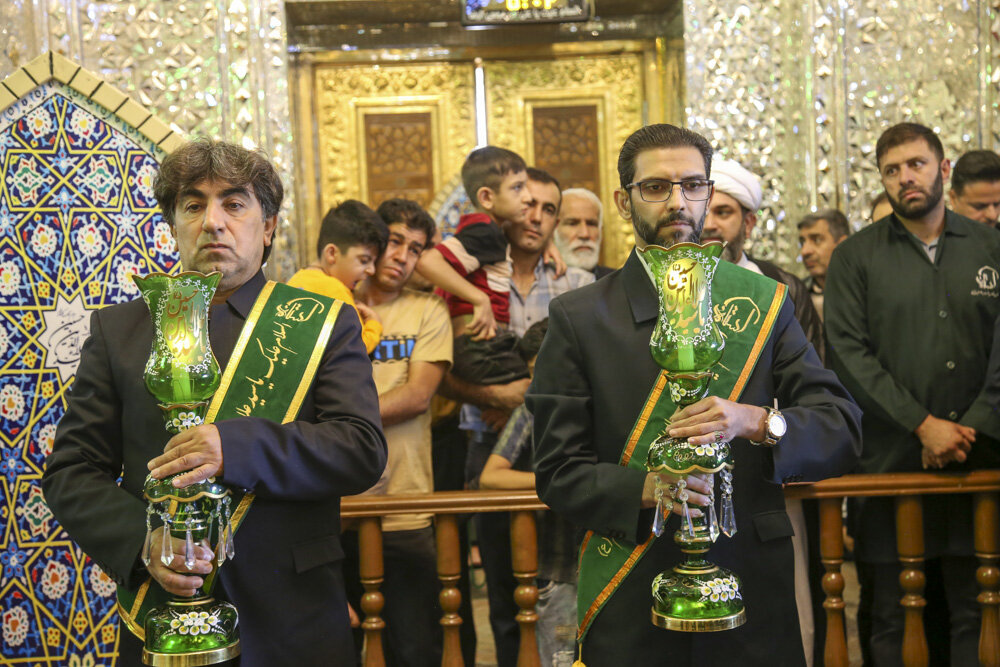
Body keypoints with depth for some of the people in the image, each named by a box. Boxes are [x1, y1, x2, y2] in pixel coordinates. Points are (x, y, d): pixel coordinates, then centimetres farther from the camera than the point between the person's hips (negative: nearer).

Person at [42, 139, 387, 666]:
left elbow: (364, 451, -9)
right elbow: (71, 472, 4)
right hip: (160, 619, 1)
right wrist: (140, 540, -16)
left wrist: (237, 447, -24)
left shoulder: (324, 323, 2)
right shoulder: (117, 330, 7)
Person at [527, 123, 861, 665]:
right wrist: (643, 489, -21)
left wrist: (758, 423, -21)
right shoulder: (577, 317, -1)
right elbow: (557, 470, -3)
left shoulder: (763, 301, 4)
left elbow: (841, 430, -2)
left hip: (752, 593, 2)